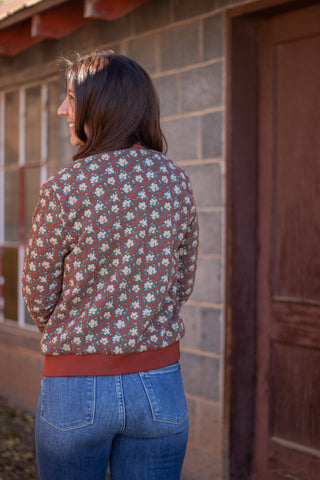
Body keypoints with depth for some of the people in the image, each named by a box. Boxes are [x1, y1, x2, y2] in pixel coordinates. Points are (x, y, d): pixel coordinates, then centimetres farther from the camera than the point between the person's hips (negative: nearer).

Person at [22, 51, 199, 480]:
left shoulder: (64, 189, -15)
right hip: (160, 387, 3)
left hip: (76, 391, -3)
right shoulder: (176, 181, -3)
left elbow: (39, 297, -3)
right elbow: (182, 284, 7)